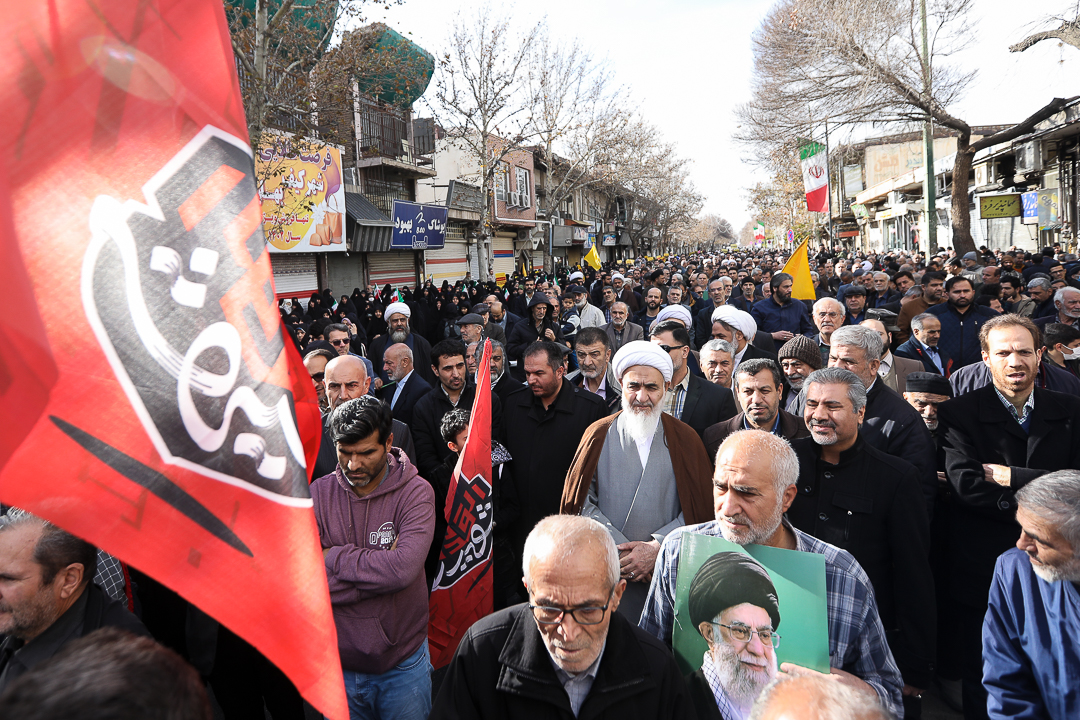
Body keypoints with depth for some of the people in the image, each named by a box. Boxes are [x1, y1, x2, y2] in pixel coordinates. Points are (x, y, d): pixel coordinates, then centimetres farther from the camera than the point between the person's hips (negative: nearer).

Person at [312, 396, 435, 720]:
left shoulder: (415, 492, -13)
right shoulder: (317, 495, -7)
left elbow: (405, 568, -28)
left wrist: (334, 557, -17)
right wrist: (380, 566, -20)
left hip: (403, 662, -1)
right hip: (339, 661, 2)